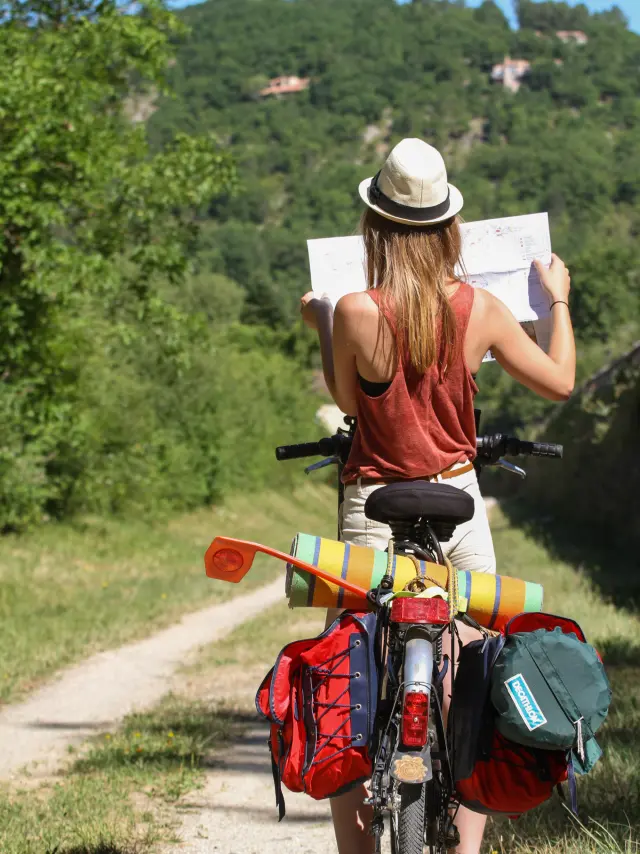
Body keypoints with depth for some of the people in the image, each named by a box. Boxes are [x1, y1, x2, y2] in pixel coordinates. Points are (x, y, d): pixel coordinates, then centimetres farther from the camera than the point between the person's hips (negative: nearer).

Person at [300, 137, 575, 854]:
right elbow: (560, 382, 6)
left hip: (375, 513, -2)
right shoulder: (479, 308, -6)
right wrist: (558, 300, 21)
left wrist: (320, 326, 16)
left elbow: (347, 401, 3)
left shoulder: (356, 312, -14)